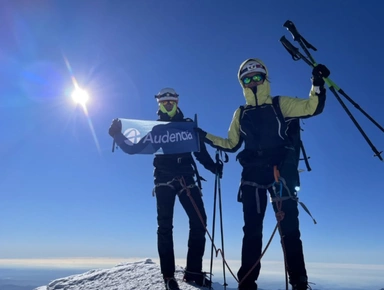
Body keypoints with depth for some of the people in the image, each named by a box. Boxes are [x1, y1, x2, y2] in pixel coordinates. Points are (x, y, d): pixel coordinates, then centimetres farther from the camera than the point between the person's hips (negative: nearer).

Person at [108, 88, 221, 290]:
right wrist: (118, 135, -11)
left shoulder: (188, 125, 12)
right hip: (164, 180, -1)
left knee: (199, 221, -3)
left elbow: (200, 151, 10)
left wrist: (213, 166, -5)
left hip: (187, 178, 2)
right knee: (165, 226, -2)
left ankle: (193, 271, 9)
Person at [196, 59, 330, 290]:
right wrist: (204, 136, 13)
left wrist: (318, 83, -8)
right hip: (253, 175, 3)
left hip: (281, 172, -2)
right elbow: (231, 145, 18)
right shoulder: (241, 113, 17)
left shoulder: (281, 104, 9)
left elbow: (313, 107, 5)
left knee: (289, 227, -2)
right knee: (252, 229, 4)